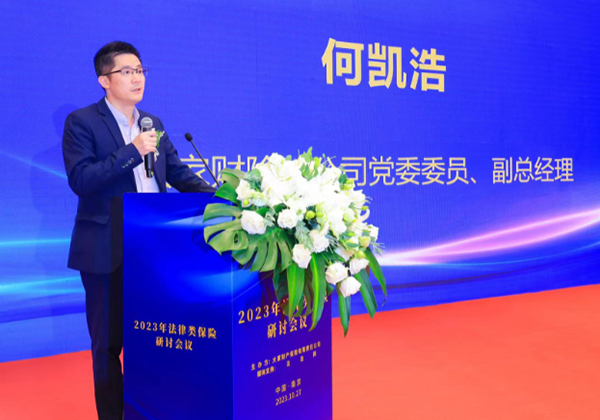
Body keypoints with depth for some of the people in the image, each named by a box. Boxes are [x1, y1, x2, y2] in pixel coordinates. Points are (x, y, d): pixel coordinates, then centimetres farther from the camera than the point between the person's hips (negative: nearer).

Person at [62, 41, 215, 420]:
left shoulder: (153, 124, 12)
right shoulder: (82, 122, -5)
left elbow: (178, 173, 13)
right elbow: (80, 179, -16)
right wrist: (132, 151, -20)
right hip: (106, 251, -5)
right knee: (108, 340, 8)